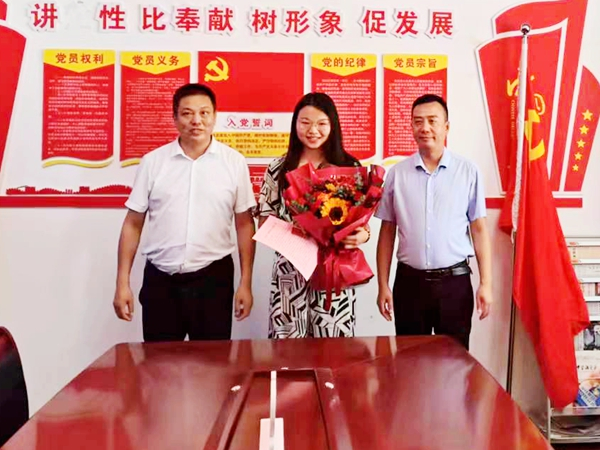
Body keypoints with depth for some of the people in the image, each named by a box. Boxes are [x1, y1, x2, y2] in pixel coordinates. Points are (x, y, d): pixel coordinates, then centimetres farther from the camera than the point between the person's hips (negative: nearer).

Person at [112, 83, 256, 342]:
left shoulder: (234, 162, -1)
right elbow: (133, 224, 4)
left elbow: (244, 225, 3)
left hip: (213, 277, 0)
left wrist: (245, 283, 0)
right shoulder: (152, 162, 1)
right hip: (160, 279, 1)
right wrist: (122, 283, 1)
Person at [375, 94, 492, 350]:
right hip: (409, 281, 1)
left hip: (454, 281, -1)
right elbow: (387, 232, 5)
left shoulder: (468, 172, -1)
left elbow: (479, 228, 1)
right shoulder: (397, 173, 2)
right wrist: (383, 285, 2)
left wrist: (485, 283, -3)